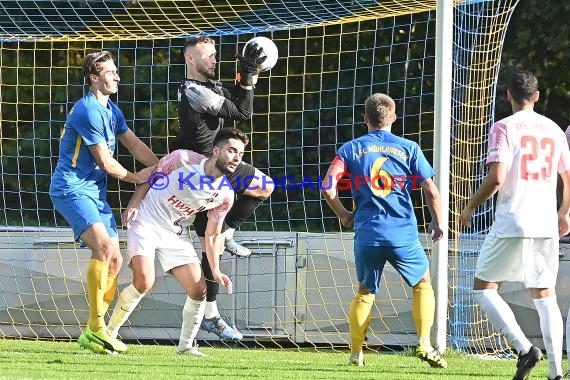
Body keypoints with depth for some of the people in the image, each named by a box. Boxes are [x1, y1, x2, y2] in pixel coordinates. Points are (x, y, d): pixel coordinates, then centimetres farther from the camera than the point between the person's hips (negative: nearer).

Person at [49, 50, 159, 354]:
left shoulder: (112, 111, 15)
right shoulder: (88, 111, -16)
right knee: (103, 245, -27)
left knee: (114, 260, 5)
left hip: (95, 191, 10)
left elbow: (136, 146, 18)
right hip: (71, 188, -10)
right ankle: (96, 327, -27)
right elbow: (105, 161, -13)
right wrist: (136, 178, 1)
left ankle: (92, 332, 11)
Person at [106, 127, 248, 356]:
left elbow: (212, 234, 5)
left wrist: (215, 271, -1)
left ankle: (186, 346, 13)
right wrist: (134, 204, -14)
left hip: (176, 235, 5)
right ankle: (109, 333, -5)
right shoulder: (183, 160, -17)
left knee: (199, 289, -7)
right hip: (146, 223, -5)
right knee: (144, 282, -23)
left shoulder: (225, 195, -6)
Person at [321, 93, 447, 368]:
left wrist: (343, 215, 10)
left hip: (367, 234, 1)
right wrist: (437, 222, 15)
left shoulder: (351, 149, 4)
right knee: (422, 285, 17)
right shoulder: (408, 148, 3)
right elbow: (431, 190, 0)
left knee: (365, 292, 17)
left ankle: (356, 353, 14)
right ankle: (424, 344, 3)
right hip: (403, 234, -1)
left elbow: (327, 187, -5)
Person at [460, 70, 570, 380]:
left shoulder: (504, 127, -5)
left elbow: (496, 177, -15)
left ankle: (524, 348, -12)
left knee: (483, 287, 6)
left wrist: (470, 206, 0)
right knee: (545, 295, 10)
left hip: (511, 223, -5)